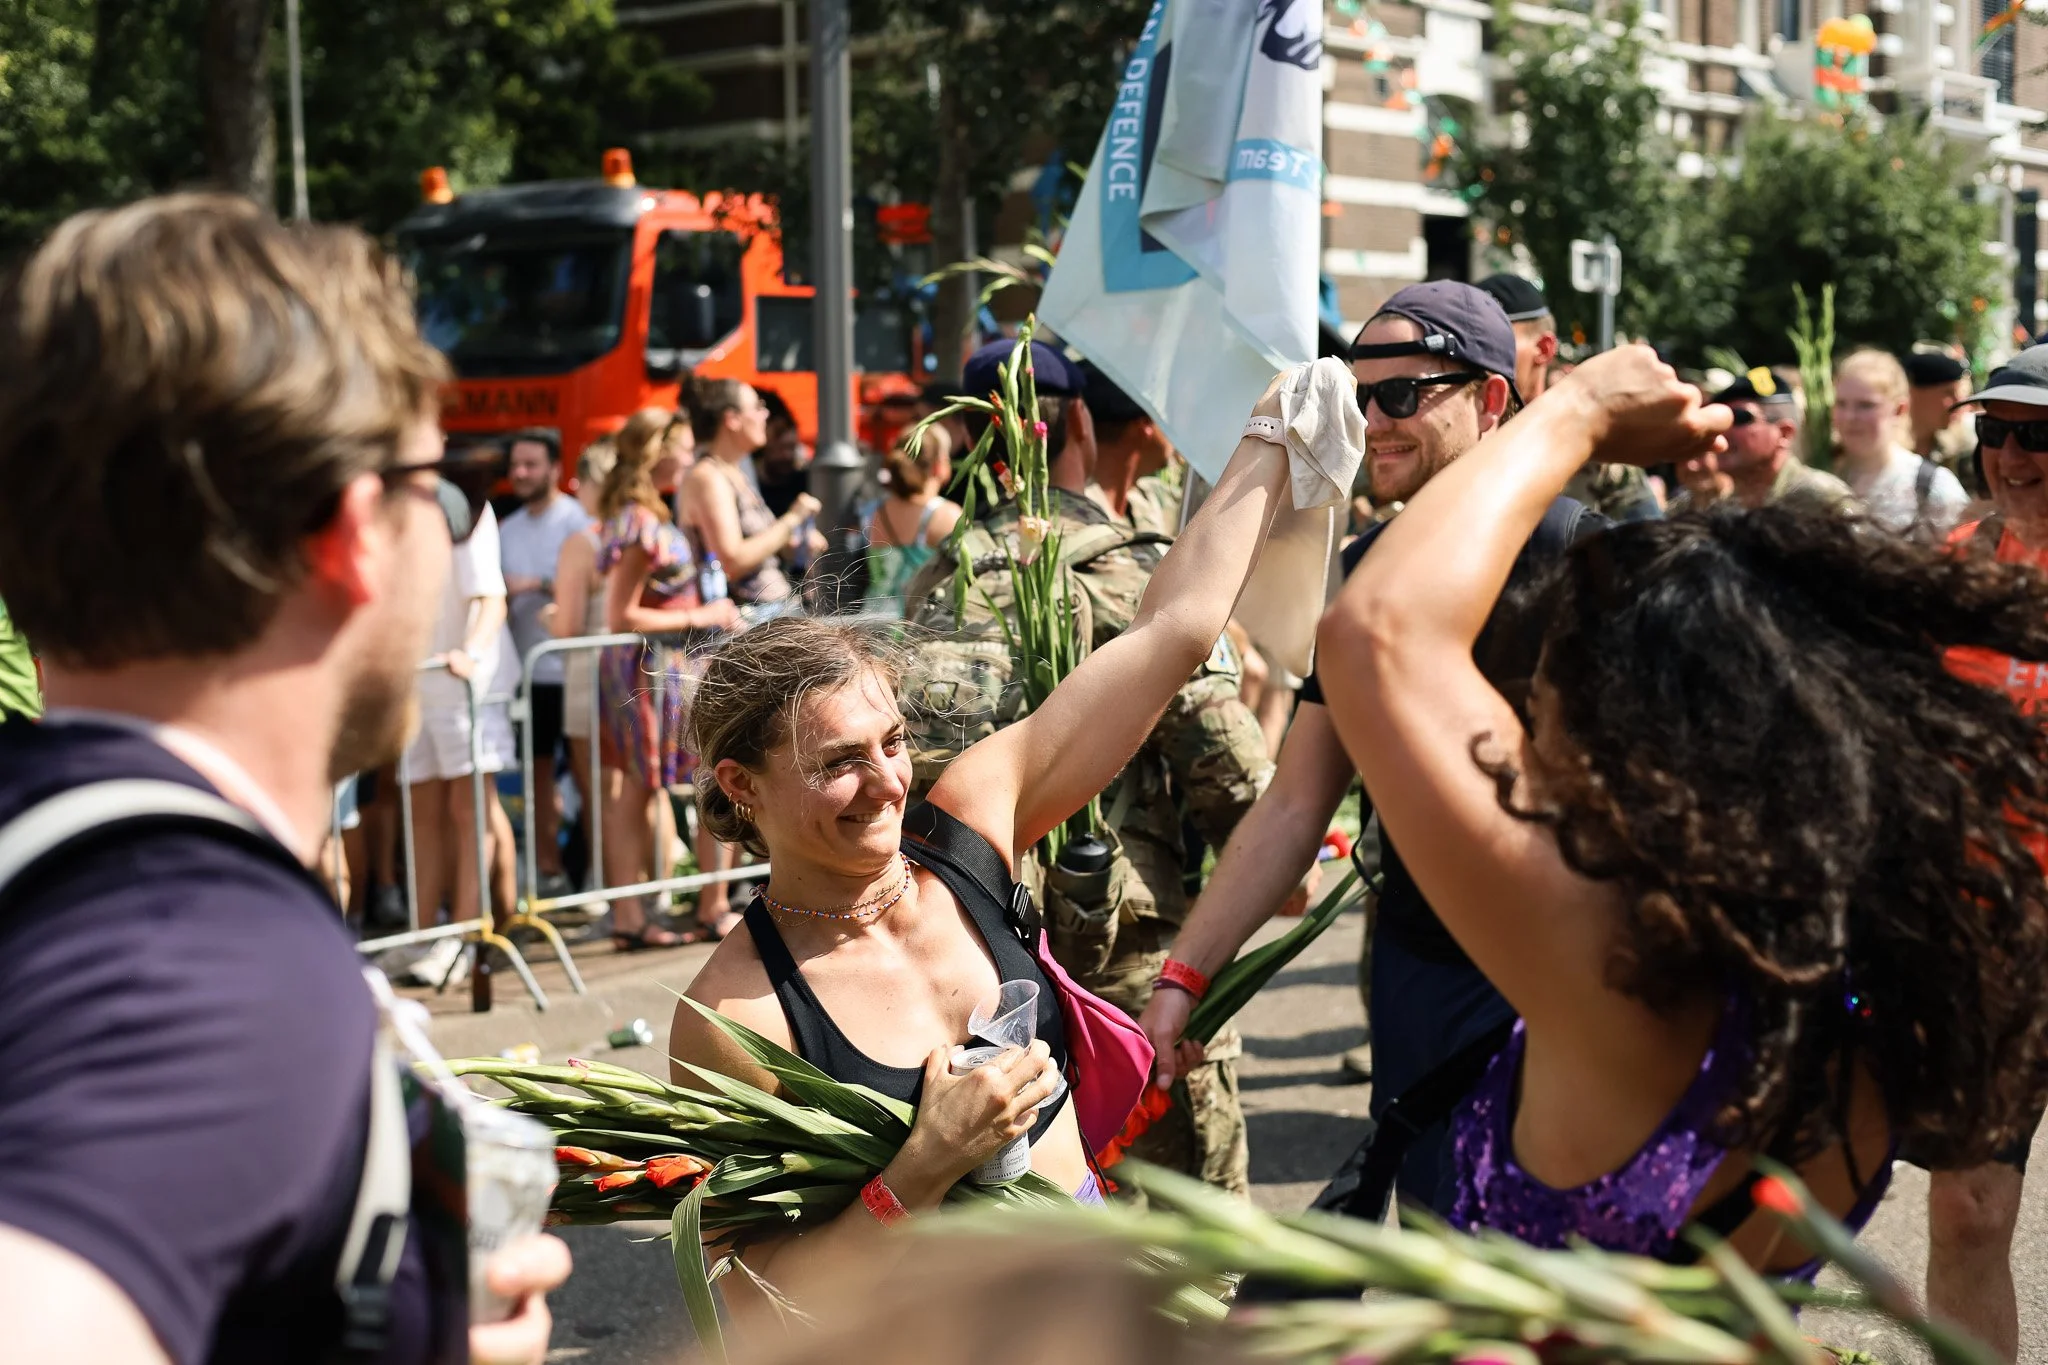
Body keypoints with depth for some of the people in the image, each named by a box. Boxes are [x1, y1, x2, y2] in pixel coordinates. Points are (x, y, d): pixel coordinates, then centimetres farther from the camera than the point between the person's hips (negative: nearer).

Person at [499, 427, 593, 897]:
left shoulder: (576, 520, -4)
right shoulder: (509, 529, 15)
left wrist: (538, 585, -18)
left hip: (571, 664, -6)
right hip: (528, 664, 6)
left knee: (583, 766, -2)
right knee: (539, 769, 8)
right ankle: (548, 868, 13)